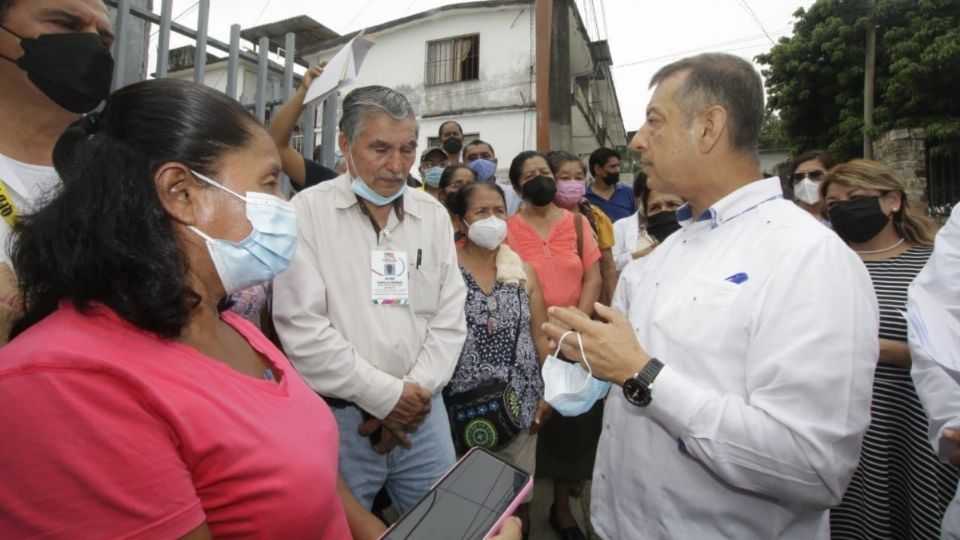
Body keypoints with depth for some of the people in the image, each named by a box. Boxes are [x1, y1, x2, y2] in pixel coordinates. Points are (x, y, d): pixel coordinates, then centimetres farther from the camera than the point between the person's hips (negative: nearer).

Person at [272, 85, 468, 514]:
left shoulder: (434, 215, 4)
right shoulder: (308, 212, -8)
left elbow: (450, 317, 2)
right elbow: (302, 328, -15)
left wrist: (417, 391, -8)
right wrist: (386, 395, -13)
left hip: (423, 413, 4)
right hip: (339, 418, -3)